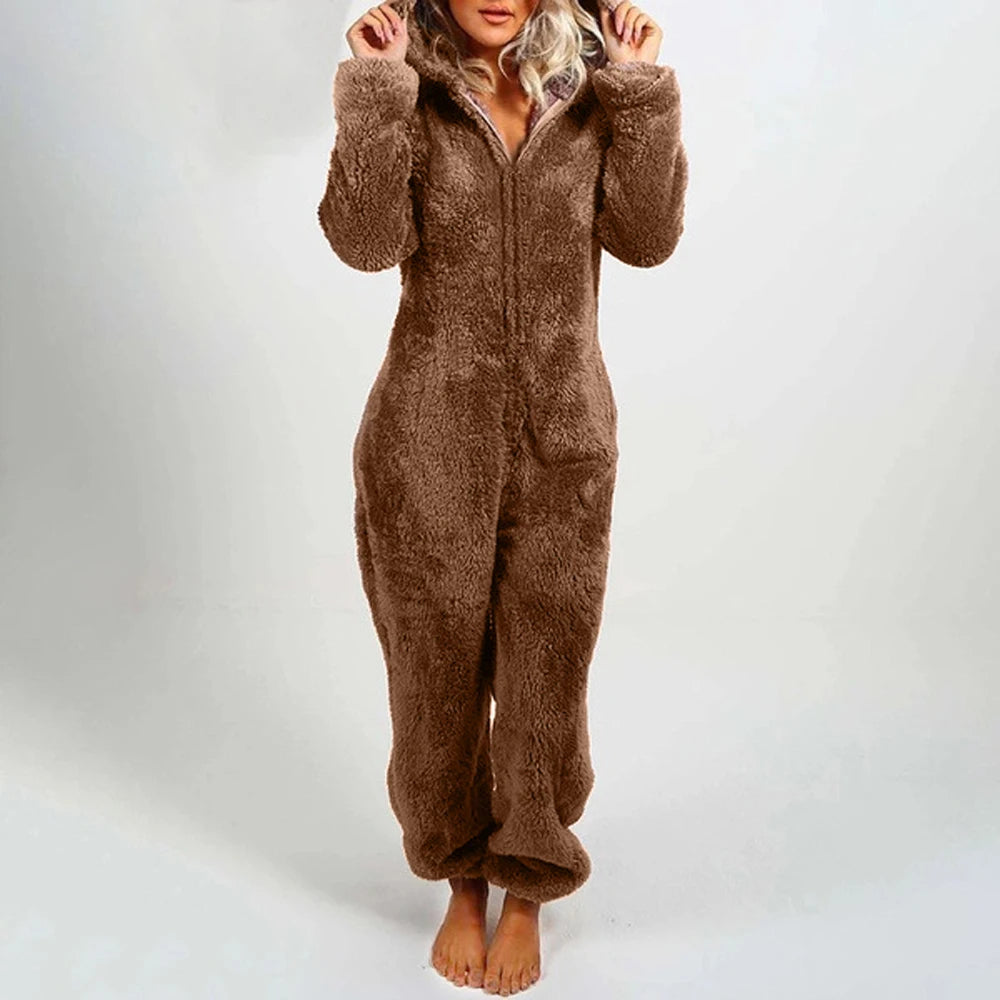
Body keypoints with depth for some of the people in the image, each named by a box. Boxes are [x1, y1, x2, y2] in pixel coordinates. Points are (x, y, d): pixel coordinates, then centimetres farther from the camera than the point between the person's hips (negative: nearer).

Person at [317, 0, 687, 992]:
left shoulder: (591, 90, 5)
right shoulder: (406, 92, 1)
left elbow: (648, 235, -6)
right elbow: (366, 239, -14)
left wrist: (642, 87, -8)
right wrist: (376, 86, -16)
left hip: (563, 441, 1)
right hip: (431, 438, 0)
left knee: (547, 672, 9)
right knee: (437, 670, 11)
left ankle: (526, 893, 33)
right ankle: (462, 883, 36)